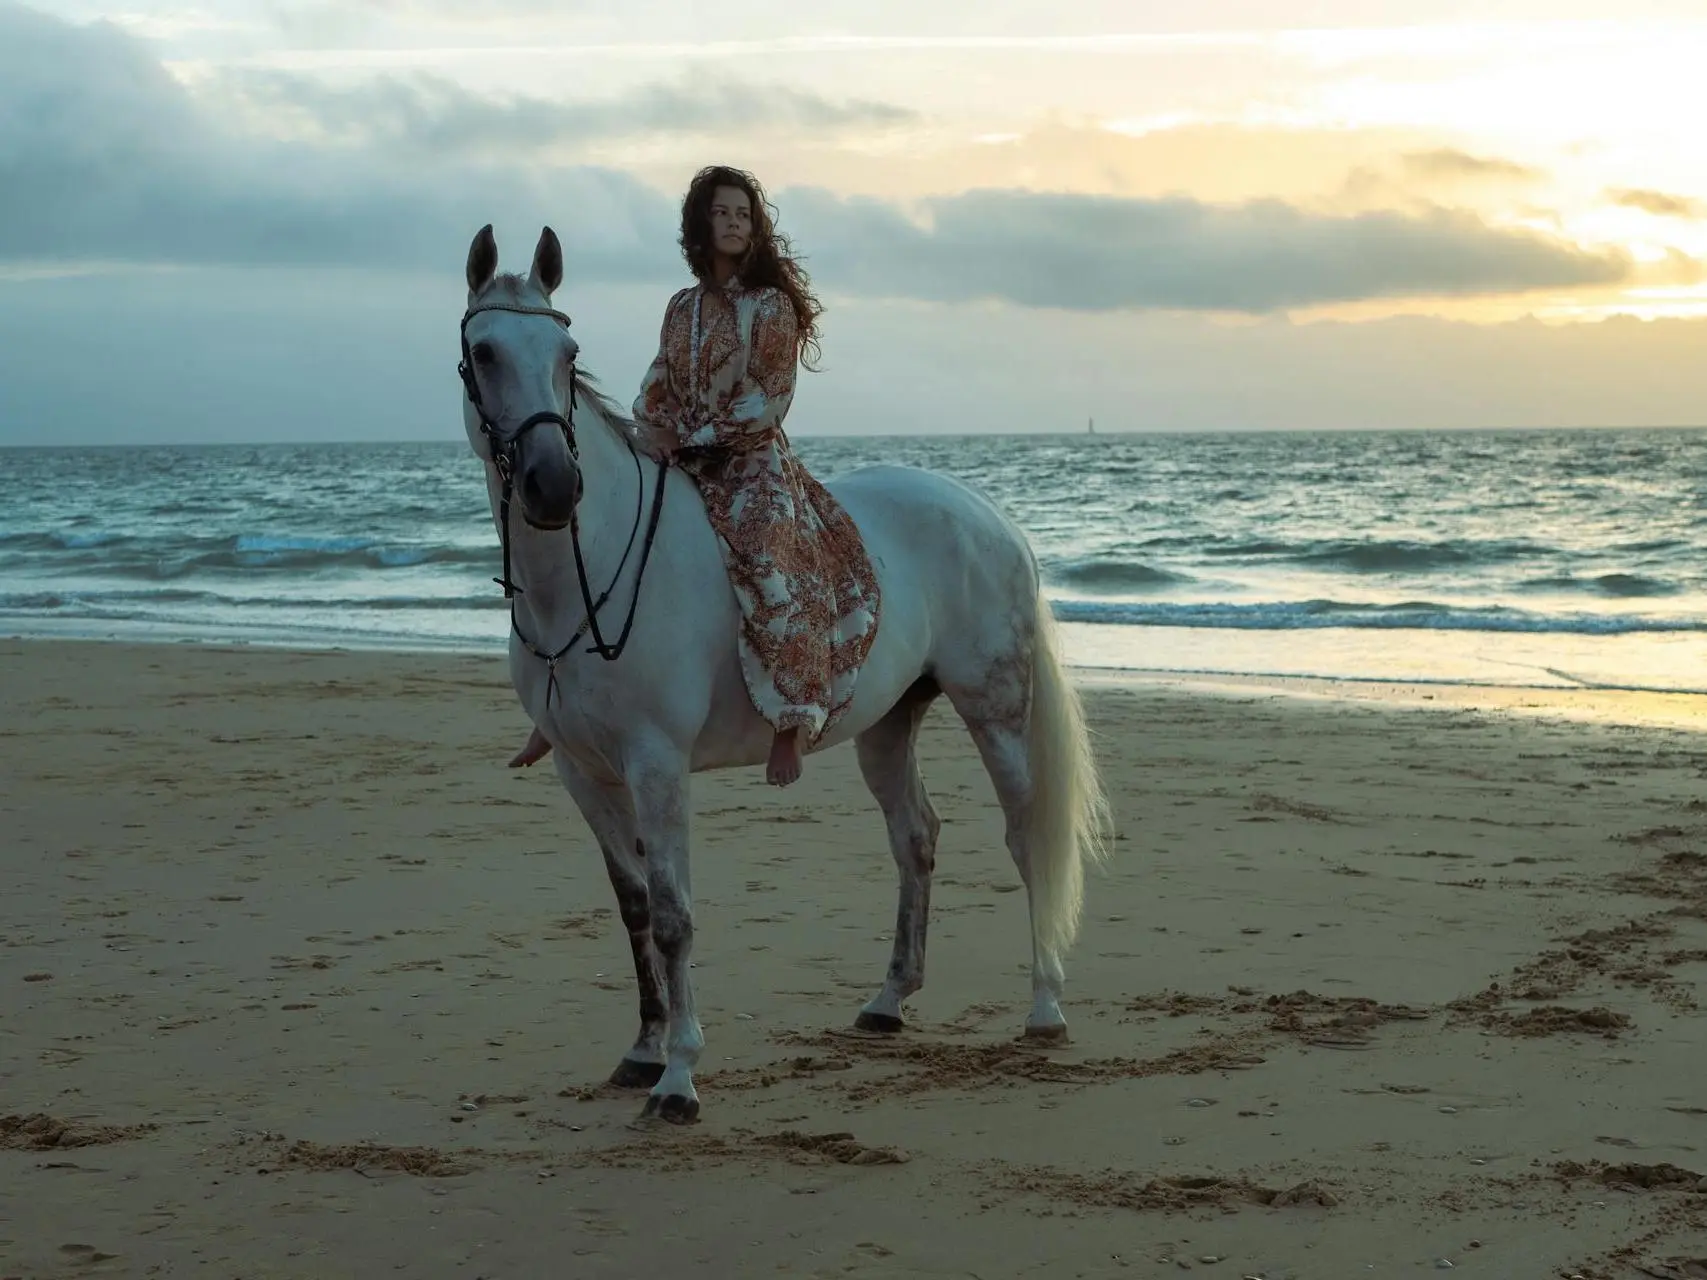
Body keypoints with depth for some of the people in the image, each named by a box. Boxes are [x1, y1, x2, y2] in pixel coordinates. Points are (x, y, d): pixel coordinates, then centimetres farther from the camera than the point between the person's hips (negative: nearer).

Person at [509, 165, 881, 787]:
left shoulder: (771, 304, -2)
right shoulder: (683, 307, 14)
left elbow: (768, 401, -9)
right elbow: (656, 390, 17)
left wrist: (693, 437, -12)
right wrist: (654, 432, -4)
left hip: (753, 463, -6)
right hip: (684, 467, 6)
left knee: (770, 565, -34)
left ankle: (792, 723, -33)